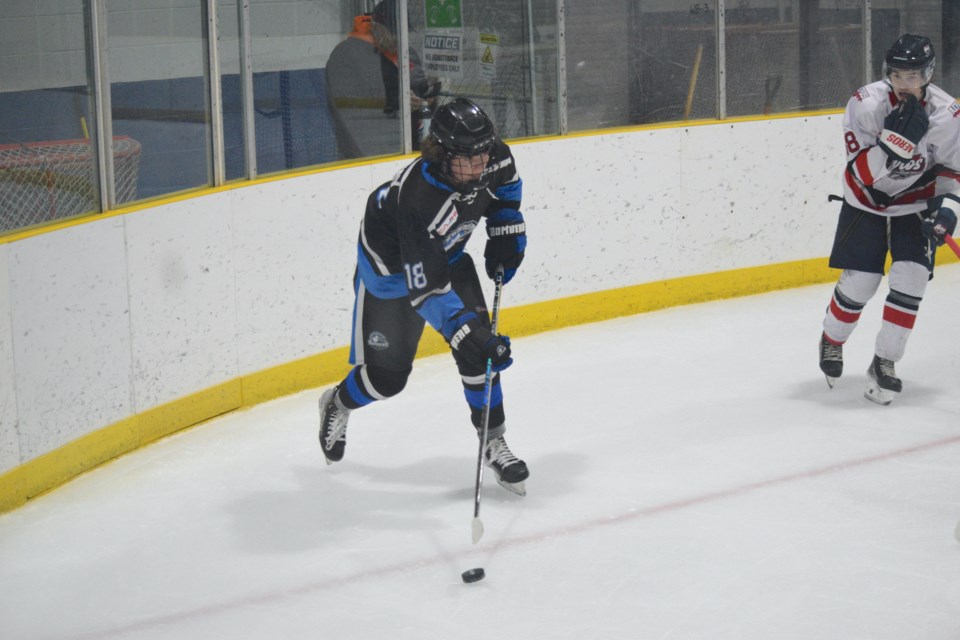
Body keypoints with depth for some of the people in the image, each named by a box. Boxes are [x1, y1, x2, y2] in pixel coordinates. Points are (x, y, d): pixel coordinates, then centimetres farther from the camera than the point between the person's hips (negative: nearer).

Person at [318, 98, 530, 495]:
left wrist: (507, 231, -1)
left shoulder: (495, 159, -24)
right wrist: (464, 331, -47)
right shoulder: (418, 197, -42)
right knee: (387, 373, 2)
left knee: (480, 348, -9)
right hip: (391, 264, -5)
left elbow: (505, 184, 6)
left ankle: (493, 444, 4)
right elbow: (425, 285, -40)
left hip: (448, 253, 6)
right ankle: (337, 406, 35)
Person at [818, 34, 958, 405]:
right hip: (866, 202, -1)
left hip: (915, 205, 1)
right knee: (859, 282, -4)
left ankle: (883, 364, 0)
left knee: (910, 278, -14)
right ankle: (831, 339, 28)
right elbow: (865, 172, -27)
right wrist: (898, 136, -39)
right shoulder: (866, 104, -22)